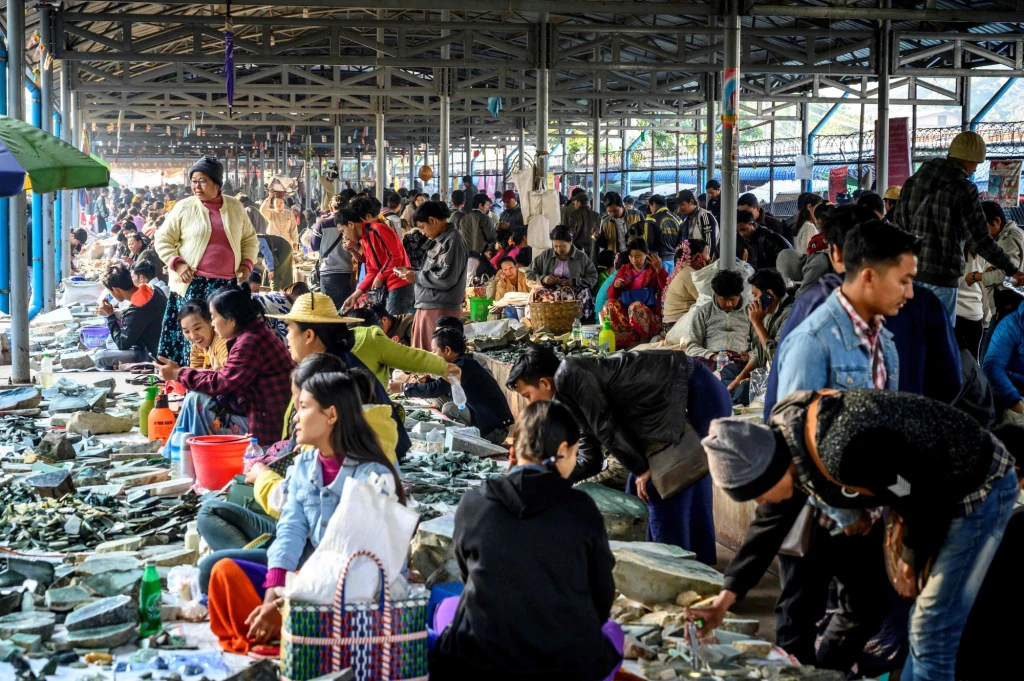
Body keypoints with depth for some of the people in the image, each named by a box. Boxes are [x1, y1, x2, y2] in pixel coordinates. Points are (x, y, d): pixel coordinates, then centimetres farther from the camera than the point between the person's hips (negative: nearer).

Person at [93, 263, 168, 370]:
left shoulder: (136, 310, -29)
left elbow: (123, 344, -17)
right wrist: (115, 314, 4)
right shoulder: (149, 289, -5)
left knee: (99, 357, -11)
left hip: (150, 354, -10)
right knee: (110, 340, 26)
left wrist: (110, 315, -12)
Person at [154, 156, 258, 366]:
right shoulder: (184, 207, 1)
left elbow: (250, 239, 19)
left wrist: (247, 263, 3)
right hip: (194, 285, -3)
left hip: (229, 285, 3)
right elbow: (163, 240, 4)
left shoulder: (235, 207, 9)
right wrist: (177, 263, -10)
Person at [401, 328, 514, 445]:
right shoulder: (465, 363, 9)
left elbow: (436, 389, -27)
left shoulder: (464, 365, -21)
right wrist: (426, 381, 8)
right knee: (449, 408, 6)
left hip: (494, 429, -9)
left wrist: (402, 387, -18)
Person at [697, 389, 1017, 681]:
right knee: (924, 628, 20)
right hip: (932, 489, 9)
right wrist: (724, 601, 4)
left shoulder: (843, 452, -39)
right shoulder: (782, 439, -8)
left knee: (931, 634, -7)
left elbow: (922, 504, -26)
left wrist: (911, 563, -6)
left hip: (980, 487, -9)